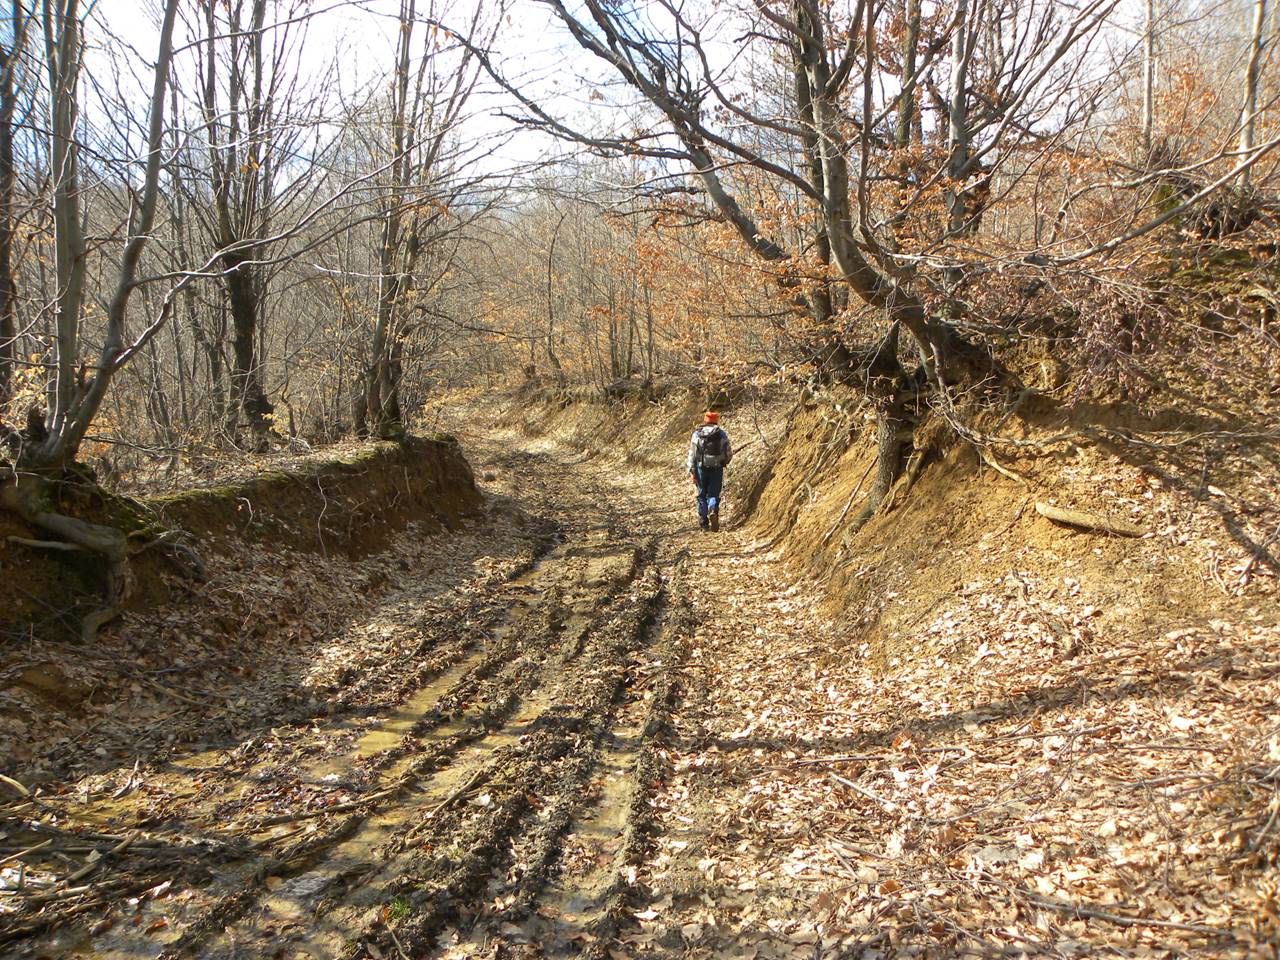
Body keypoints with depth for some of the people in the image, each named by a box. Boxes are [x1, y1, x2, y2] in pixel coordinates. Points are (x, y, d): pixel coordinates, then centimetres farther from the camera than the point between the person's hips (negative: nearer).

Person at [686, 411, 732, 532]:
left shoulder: (696, 434, 0)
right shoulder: (722, 434, 0)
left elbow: (692, 454, -4)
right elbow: (729, 453, 2)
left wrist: (691, 472, -3)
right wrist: (723, 463, 22)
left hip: (701, 468, 1)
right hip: (717, 469, 0)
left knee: (702, 495, 13)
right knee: (713, 495, 8)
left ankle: (703, 522, 16)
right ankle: (713, 511, -22)